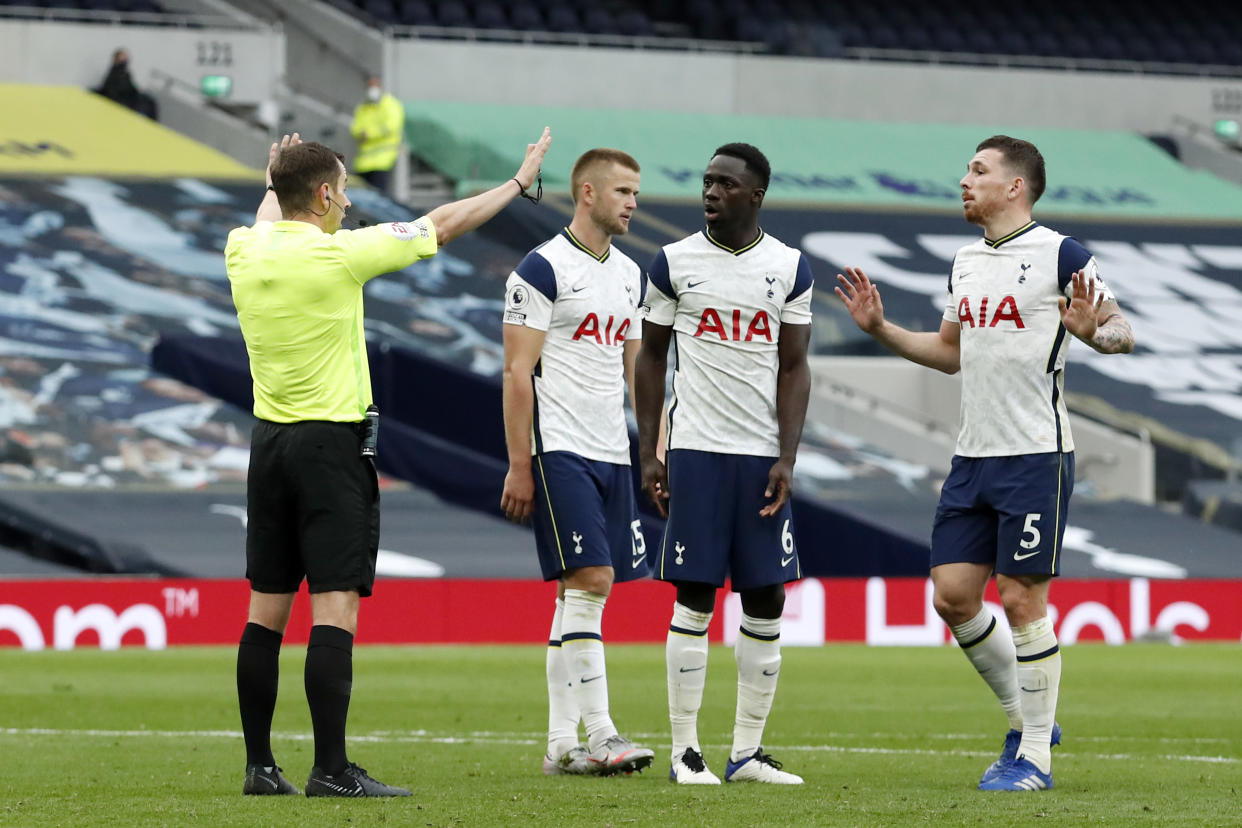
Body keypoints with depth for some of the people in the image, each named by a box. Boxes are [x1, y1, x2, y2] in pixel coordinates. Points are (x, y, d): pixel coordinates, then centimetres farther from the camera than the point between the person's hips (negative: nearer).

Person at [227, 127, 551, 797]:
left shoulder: (244, 254, 2)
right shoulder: (337, 254, -13)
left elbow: (268, 223, 30)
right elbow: (443, 225, -3)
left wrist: (277, 182, 51)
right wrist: (519, 182, 11)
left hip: (269, 441, 7)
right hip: (331, 442, -7)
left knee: (267, 608, 9)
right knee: (335, 606, -8)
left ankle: (259, 766, 11)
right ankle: (330, 769, -13)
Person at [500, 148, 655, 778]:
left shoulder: (629, 273, 16)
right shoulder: (543, 269, -7)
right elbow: (517, 373, -9)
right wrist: (519, 465, -13)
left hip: (611, 453, 8)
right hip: (559, 450, -8)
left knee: (578, 594, 6)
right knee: (591, 580, -15)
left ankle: (562, 743, 8)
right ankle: (600, 734, -15)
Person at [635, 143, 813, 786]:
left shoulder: (789, 268, 5)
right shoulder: (674, 263, 3)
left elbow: (793, 368, 5)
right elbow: (651, 358, 8)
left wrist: (786, 460, -5)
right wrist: (649, 453, 2)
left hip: (763, 456, 2)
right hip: (696, 450, -2)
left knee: (766, 600, 2)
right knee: (695, 600, -4)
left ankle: (749, 752, 9)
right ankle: (685, 751, 1)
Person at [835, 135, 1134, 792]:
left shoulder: (1060, 255, -8)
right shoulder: (965, 262, 15)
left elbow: (1123, 331, -8)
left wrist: (1093, 332, -29)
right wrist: (880, 329, 18)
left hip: (1035, 455, -7)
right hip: (972, 457, 8)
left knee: (1021, 599, -6)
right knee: (952, 595, 4)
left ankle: (1035, 758, 2)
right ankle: (1026, 720, 21)